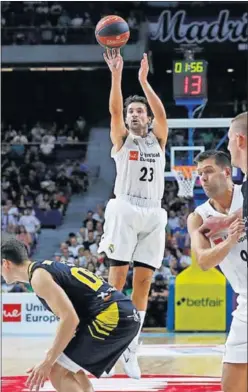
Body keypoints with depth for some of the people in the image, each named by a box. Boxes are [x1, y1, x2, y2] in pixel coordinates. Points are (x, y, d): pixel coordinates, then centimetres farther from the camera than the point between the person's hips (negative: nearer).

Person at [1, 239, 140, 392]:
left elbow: (70, 319, -18)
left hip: (111, 317, -10)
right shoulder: (51, 268, 24)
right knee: (69, 368, 24)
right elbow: (68, 317, 31)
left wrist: (48, 362, -13)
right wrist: (51, 360, 33)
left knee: (57, 373, -6)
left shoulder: (38, 276, -7)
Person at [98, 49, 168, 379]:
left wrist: (143, 80, -12)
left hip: (153, 215, 2)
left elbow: (162, 113, -6)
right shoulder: (122, 139, 8)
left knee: (143, 282, 1)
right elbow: (114, 110, -9)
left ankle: (131, 349, 5)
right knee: (118, 278, -7)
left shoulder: (158, 139, 13)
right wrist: (116, 74, -20)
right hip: (125, 211, -2)